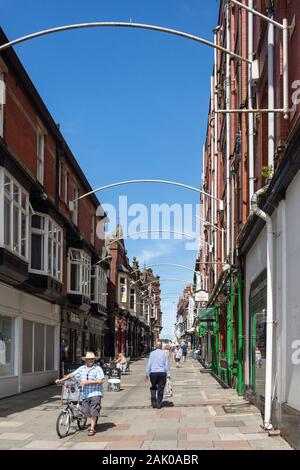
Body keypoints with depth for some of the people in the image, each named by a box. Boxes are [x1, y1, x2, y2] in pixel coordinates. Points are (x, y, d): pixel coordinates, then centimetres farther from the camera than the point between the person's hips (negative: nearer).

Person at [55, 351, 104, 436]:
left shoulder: (98, 368, -5)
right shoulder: (82, 368, 11)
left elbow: (101, 381, -15)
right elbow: (72, 375, 14)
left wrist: (87, 382, -18)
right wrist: (61, 380, 7)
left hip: (95, 393, -5)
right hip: (85, 394, 5)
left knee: (93, 412, -9)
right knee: (86, 411, 4)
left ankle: (92, 428, 4)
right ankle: (94, 421, 32)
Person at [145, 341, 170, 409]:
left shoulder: (152, 353, 0)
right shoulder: (164, 353, 3)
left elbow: (149, 364, -2)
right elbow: (167, 364, 3)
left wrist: (147, 374, 1)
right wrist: (168, 374, 6)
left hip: (153, 373, 0)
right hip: (162, 373, 0)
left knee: (153, 388, 15)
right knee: (160, 389, 7)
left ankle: (154, 403, 6)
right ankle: (159, 404, 7)